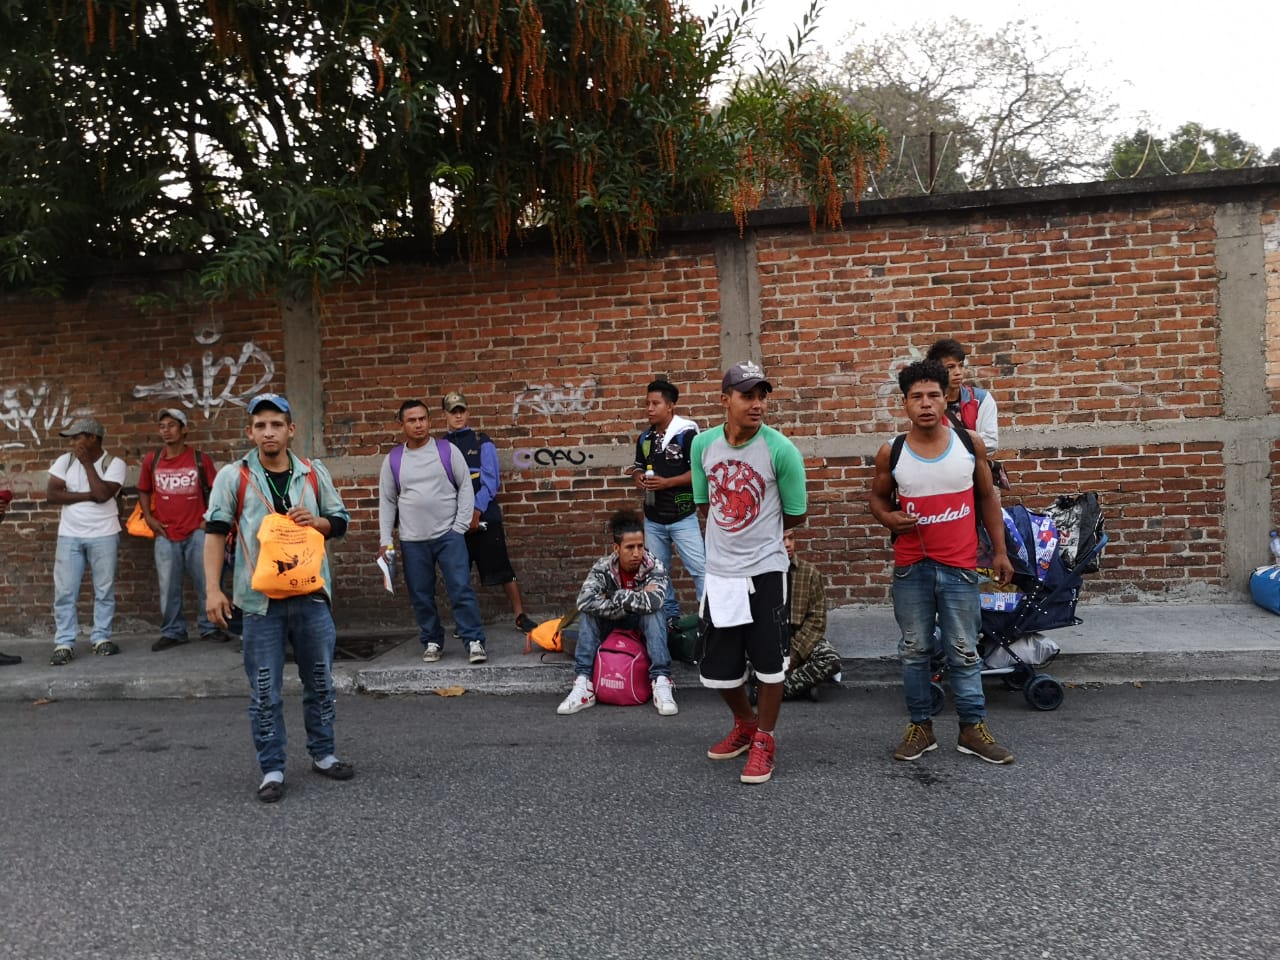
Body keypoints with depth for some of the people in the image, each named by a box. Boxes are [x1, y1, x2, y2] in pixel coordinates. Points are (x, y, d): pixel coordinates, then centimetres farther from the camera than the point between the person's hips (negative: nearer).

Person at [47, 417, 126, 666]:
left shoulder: (114, 464, -4)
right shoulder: (65, 461, 4)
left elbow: (102, 494, -18)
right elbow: (52, 494, -5)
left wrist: (87, 463, -11)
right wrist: (88, 496, -12)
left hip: (103, 535, -2)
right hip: (69, 536, 2)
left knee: (104, 590, 4)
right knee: (64, 592, 0)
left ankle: (102, 638, 15)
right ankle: (64, 643, 5)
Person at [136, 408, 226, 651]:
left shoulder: (200, 459, -1)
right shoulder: (151, 460, 5)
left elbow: (215, 490, 5)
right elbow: (143, 491, 16)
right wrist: (148, 517, 4)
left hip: (197, 532, -1)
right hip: (165, 534, 2)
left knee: (205, 583, 3)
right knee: (168, 587, 5)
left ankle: (208, 627, 15)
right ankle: (172, 632, 16)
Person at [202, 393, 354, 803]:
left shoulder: (315, 473, 5)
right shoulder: (233, 476, -3)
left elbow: (340, 521, 14)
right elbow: (215, 532, -4)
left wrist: (317, 522, -9)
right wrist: (213, 589, -13)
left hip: (311, 596, 3)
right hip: (261, 600, -2)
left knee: (320, 683, 13)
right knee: (265, 694, 4)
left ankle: (323, 754, 29)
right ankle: (272, 770, 16)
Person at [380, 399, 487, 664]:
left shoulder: (448, 451, 1)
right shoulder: (393, 460, 5)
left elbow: (465, 488, 2)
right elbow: (387, 501, 10)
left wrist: (460, 526, -5)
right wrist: (385, 540, 4)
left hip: (449, 535, -2)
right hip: (412, 541, 2)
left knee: (461, 590, -6)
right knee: (421, 596, 8)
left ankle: (474, 642, -2)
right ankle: (432, 642, 22)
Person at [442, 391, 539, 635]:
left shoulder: (482, 442, 1)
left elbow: (491, 480, -7)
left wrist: (476, 511, -16)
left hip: (484, 516, -3)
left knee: (501, 568, -4)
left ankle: (520, 616, 3)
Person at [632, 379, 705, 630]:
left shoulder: (686, 434, -11)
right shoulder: (644, 438, 8)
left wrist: (667, 482, -20)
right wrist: (638, 477, -2)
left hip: (682, 518, -6)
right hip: (653, 519, 6)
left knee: (699, 568, -5)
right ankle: (670, 615, 28)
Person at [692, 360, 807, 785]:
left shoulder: (781, 450, -14)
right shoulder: (703, 444, -2)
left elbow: (795, 517, -3)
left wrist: (758, 538, 8)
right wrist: (728, 539, 8)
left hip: (765, 572, -4)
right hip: (719, 572, 4)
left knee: (769, 664, 7)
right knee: (717, 667, 13)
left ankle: (764, 741, 29)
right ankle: (745, 724, 40)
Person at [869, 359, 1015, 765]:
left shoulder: (970, 444, -2)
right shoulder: (891, 453, -4)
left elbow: (987, 497, 9)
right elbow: (878, 497, 11)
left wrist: (1000, 551, 6)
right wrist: (888, 518, -12)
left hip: (959, 567, 0)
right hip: (911, 568, 0)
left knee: (964, 651, 8)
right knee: (914, 650, 10)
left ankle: (973, 728, 20)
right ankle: (921, 726, 22)